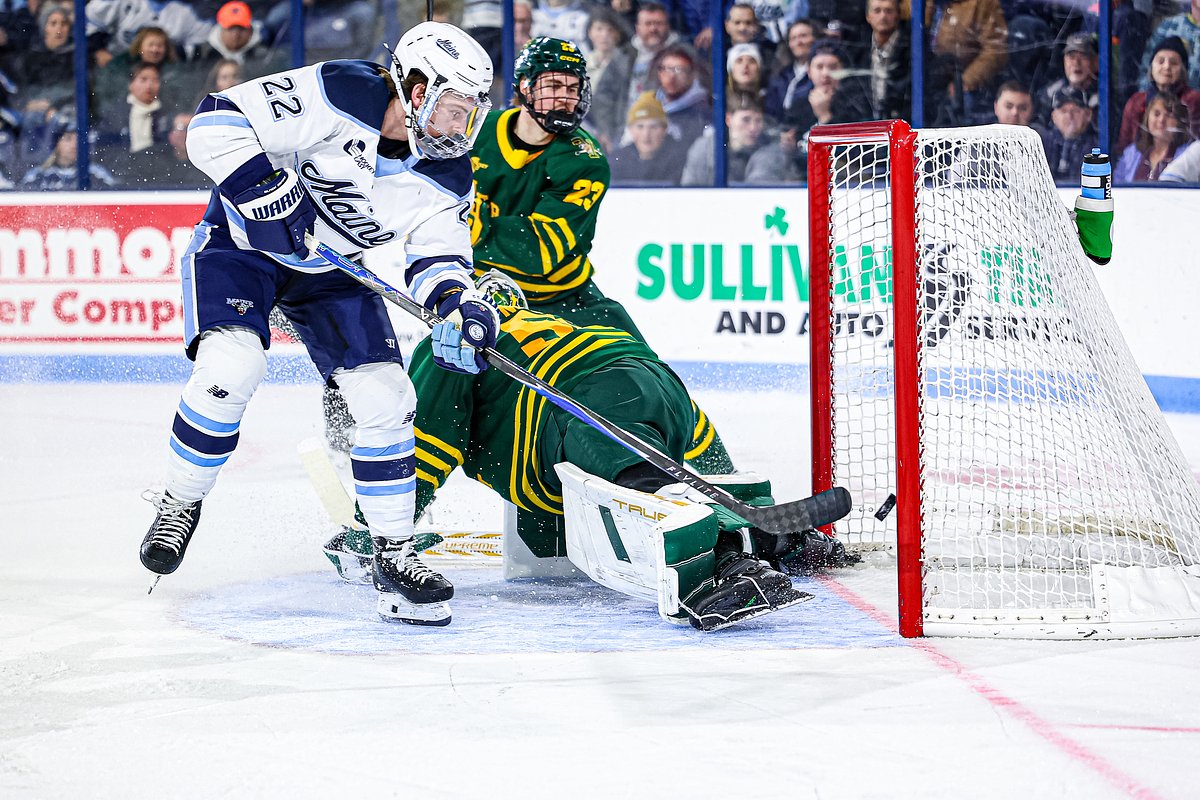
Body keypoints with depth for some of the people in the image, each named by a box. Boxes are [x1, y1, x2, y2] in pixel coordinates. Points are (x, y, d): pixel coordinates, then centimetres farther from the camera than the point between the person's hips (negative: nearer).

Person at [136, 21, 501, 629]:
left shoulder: (446, 174, -10)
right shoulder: (336, 96, -28)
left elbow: (438, 257, -6)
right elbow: (217, 124, -29)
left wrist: (462, 308, -27)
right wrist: (273, 197, -35)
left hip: (331, 269, 5)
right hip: (242, 239, -5)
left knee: (385, 398, -7)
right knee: (231, 369, -28)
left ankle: (394, 554, 5)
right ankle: (179, 504, -3)